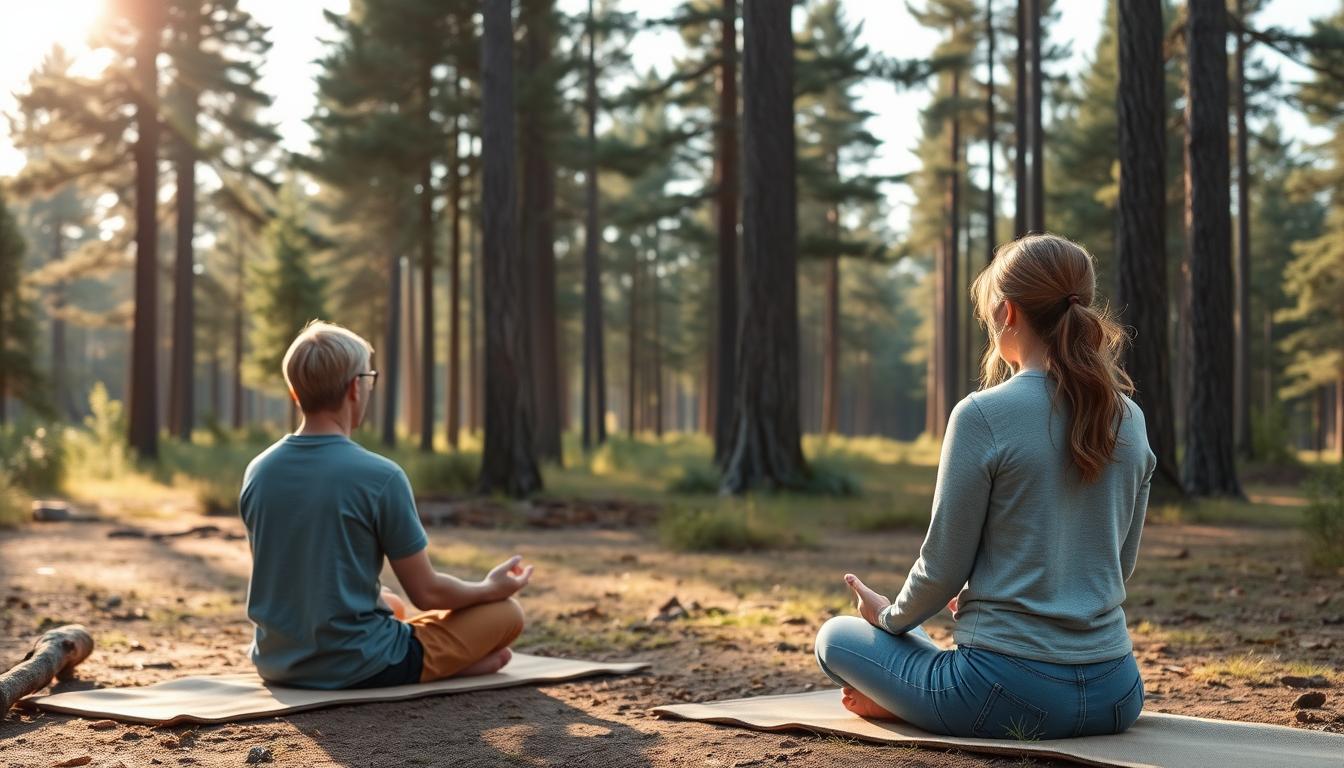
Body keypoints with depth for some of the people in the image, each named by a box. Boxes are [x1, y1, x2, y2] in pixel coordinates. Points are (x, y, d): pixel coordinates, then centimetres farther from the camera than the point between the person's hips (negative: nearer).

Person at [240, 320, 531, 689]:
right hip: (358, 669, -6)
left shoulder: (258, 472, 0)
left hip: (277, 666, 6)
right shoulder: (381, 477, -18)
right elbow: (427, 592, -11)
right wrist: (491, 588, 10)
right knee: (507, 612, 13)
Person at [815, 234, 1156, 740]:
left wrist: (891, 617, 13)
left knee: (837, 637, 21)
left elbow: (943, 565, -9)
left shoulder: (983, 415, -14)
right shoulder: (1130, 421, 4)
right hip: (1115, 695, 5)